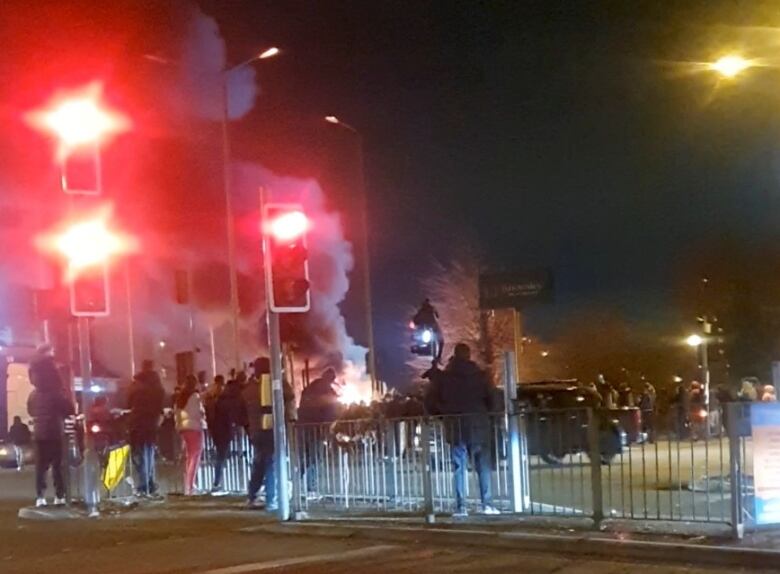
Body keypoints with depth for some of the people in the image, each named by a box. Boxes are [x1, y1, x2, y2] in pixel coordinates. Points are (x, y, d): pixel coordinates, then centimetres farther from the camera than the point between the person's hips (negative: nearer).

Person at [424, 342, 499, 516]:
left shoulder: (442, 377, 2)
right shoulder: (480, 375, 1)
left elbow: (430, 402, 2)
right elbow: (491, 399, -1)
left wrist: (444, 414, 17)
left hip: (455, 427, 0)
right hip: (478, 425, 0)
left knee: (459, 466, 4)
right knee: (483, 465, 5)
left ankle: (461, 506, -2)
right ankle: (487, 504, -3)